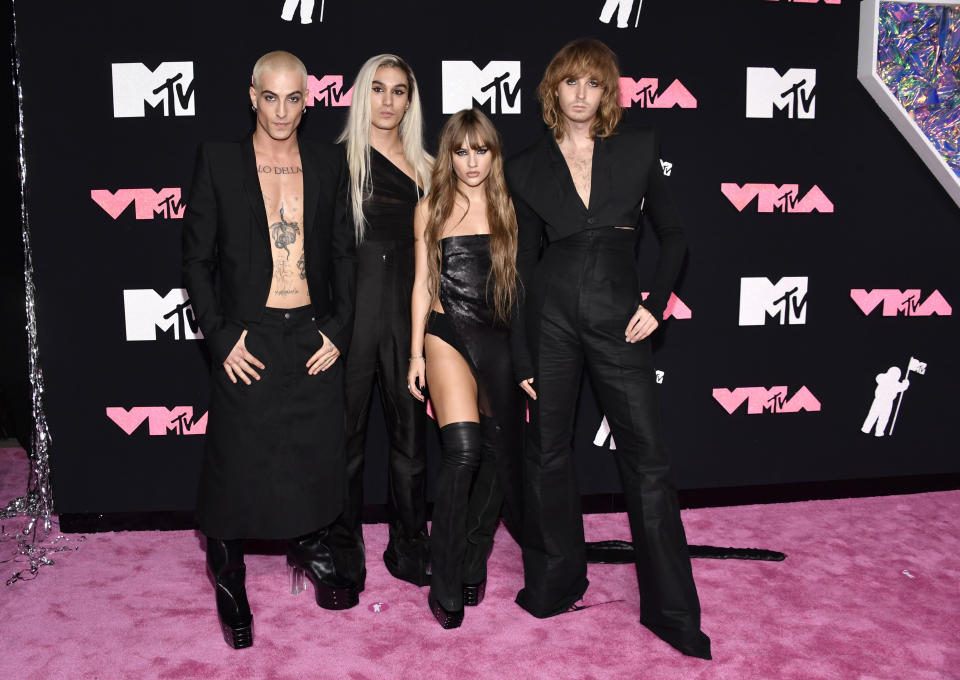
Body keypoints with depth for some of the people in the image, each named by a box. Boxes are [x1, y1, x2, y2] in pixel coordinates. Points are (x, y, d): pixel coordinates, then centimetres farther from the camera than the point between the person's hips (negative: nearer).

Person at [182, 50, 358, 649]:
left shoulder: (329, 165, 6)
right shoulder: (218, 161, 0)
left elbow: (344, 254, 9)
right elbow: (197, 256, -1)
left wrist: (339, 329, 1)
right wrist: (220, 336, -8)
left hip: (315, 338, 2)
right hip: (247, 340, -2)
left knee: (316, 454, 11)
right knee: (239, 460, 4)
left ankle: (310, 548, 37)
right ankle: (228, 577, 26)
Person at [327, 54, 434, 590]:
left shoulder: (424, 168, 14)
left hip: (408, 308, 4)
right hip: (355, 303, -4)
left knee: (410, 430, 8)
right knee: (348, 430, 4)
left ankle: (409, 547, 22)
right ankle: (344, 550, 19)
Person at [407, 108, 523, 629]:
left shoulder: (508, 208, 9)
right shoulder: (431, 209, 8)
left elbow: (522, 278, 9)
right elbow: (422, 284, 9)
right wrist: (416, 353, 5)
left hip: (500, 338, 2)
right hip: (447, 335, -2)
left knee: (498, 455, 5)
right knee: (463, 451, -17)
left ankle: (474, 565, 24)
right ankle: (446, 586, -6)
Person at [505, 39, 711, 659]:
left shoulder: (639, 149, 5)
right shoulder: (529, 169, 6)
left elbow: (673, 234, 12)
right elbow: (523, 266, 7)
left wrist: (656, 305, -3)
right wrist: (521, 359, 4)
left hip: (618, 316, -1)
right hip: (551, 314, 1)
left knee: (647, 457, -1)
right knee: (548, 450, 7)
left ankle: (672, 609, 12)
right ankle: (555, 582, 27)